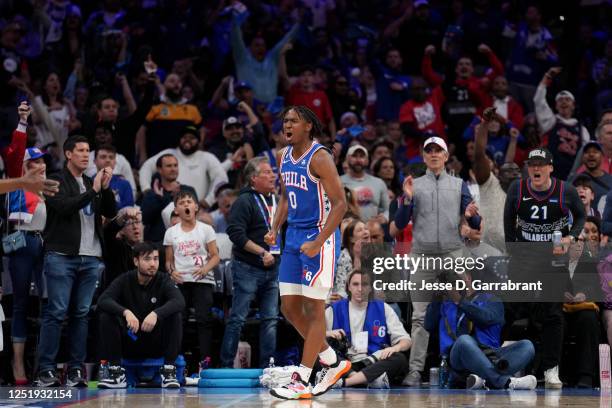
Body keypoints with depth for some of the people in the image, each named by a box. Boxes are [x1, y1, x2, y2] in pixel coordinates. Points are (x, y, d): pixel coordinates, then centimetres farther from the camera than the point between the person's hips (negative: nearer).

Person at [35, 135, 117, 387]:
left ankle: (76, 369, 8)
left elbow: (110, 213, 14)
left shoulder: (92, 184, 18)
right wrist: (93, 191, -15)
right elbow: (64, 206, -16)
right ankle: (46, 370, -6)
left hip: (91, 258, 6)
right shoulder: (57, 182, 1)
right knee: (56, 313, -7)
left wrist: (106, 188, -1)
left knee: (82, 314, 5)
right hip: (61, 256, -6)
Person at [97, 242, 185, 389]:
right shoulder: (124, 280, -4)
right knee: (105, 316, -23)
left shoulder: (163, 281, -6)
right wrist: (125, 312, -39)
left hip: (157, 345, -1)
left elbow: (179, 302, -25)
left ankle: (169, 371, -21)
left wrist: (156, 314, -43)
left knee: (175, 316, -25)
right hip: (128, 342, 1)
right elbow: (103, 300, -21)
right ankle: (116, 373, -18)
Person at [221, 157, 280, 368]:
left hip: (272, 269, 7)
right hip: (248, 269, -7)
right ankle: (226, 364, -3)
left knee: (270, 319, 6)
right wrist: (262, 252, -20)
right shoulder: (245, 201, -9)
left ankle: (267, 365, 9)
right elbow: (236, 233, -18)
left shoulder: (276, 200, 15)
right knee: (238, 318, -6)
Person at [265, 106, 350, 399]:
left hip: (320, 237, -9)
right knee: (290, 308, 8)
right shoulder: (283, 156, 9)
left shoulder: (319, 158, -16)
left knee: (313, 309, -4)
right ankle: (333, 363, 22)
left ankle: (302, 382, -1)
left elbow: (340, 204, -19)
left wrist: (318, 243, -25)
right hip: (294, 237, 9)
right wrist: (275, 229, 6)